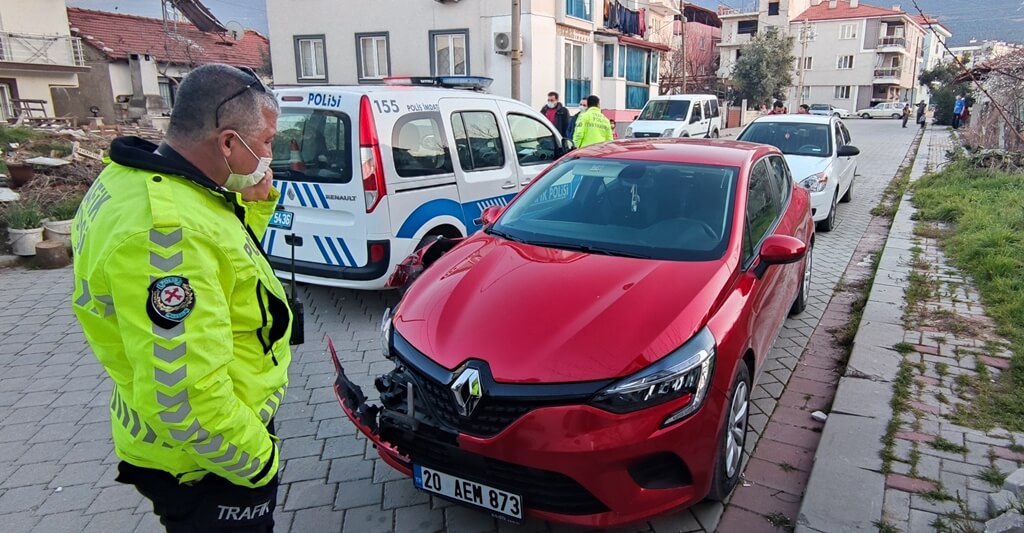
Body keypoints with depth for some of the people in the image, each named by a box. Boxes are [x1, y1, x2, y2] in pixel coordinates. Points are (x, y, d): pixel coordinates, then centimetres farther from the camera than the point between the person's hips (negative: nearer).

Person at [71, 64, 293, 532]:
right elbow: (184, 395, -34)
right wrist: (256, 461, -19)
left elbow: (221, 264, 13)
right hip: (207, 461, -9)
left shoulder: (139, 180, -1)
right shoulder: (166, 229, -33)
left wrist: (254, 205, -4)